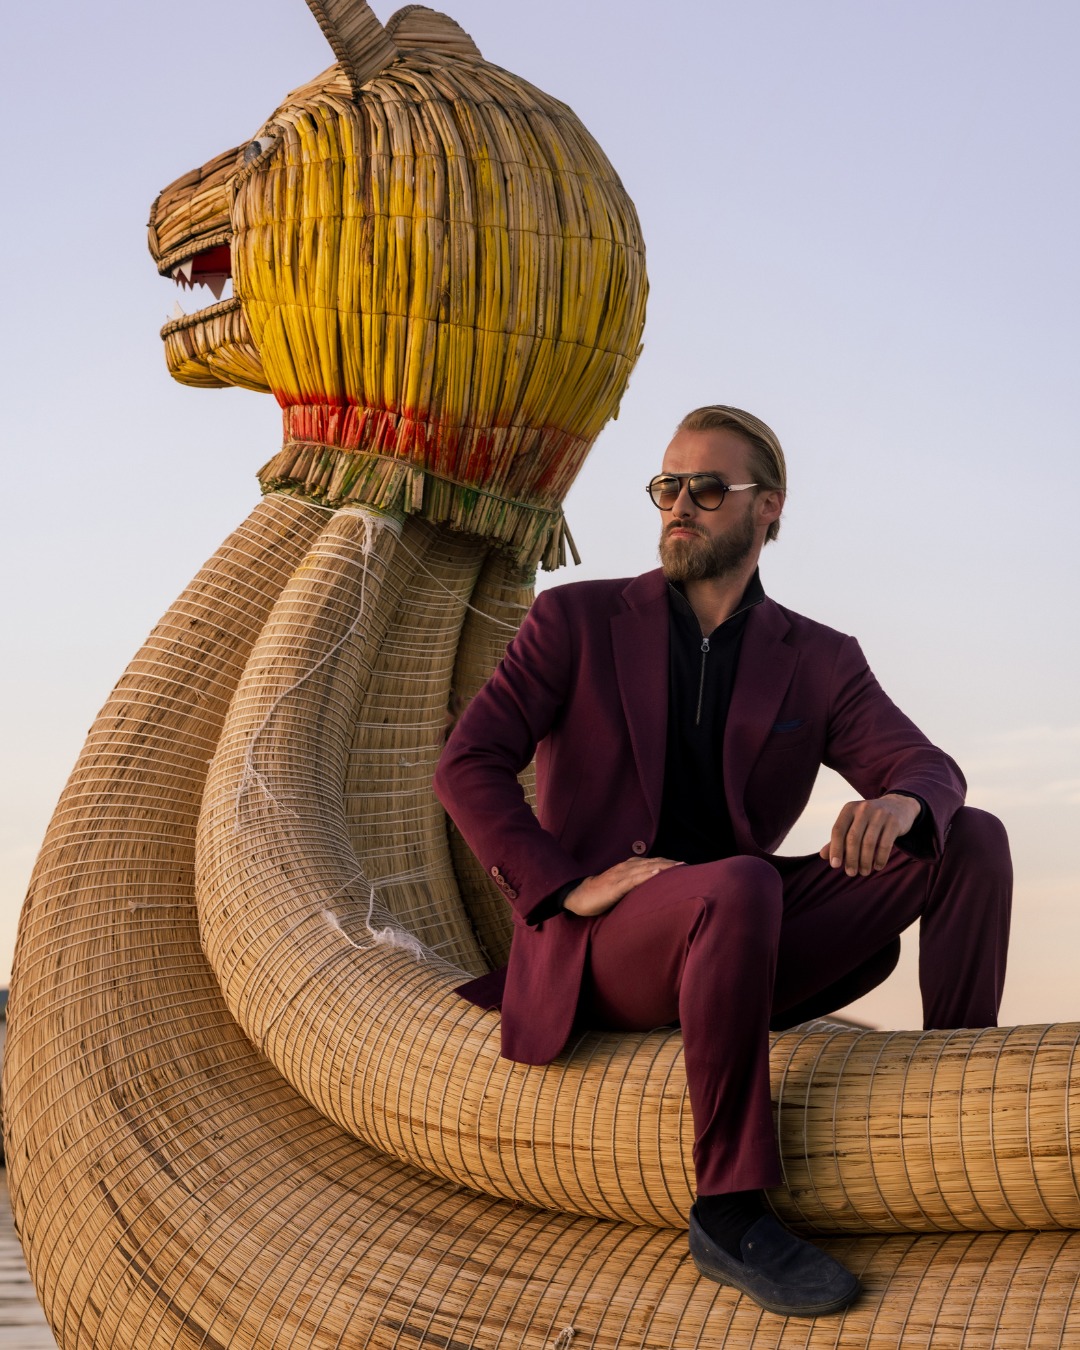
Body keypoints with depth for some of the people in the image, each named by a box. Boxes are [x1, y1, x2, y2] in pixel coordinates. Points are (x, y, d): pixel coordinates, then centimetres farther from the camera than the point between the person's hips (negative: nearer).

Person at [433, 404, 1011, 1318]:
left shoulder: (820, 662, 8)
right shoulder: (577, 620, 1)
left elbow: (931, 771, -5)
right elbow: (468, 766, -6)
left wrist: (899, 802, -31)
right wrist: (571, 884, -20)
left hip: (740, 945, 4)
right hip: (596, 945, -4)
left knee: (973, 840, -11)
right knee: (740, 889, -39)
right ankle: (730, 1208, -29)